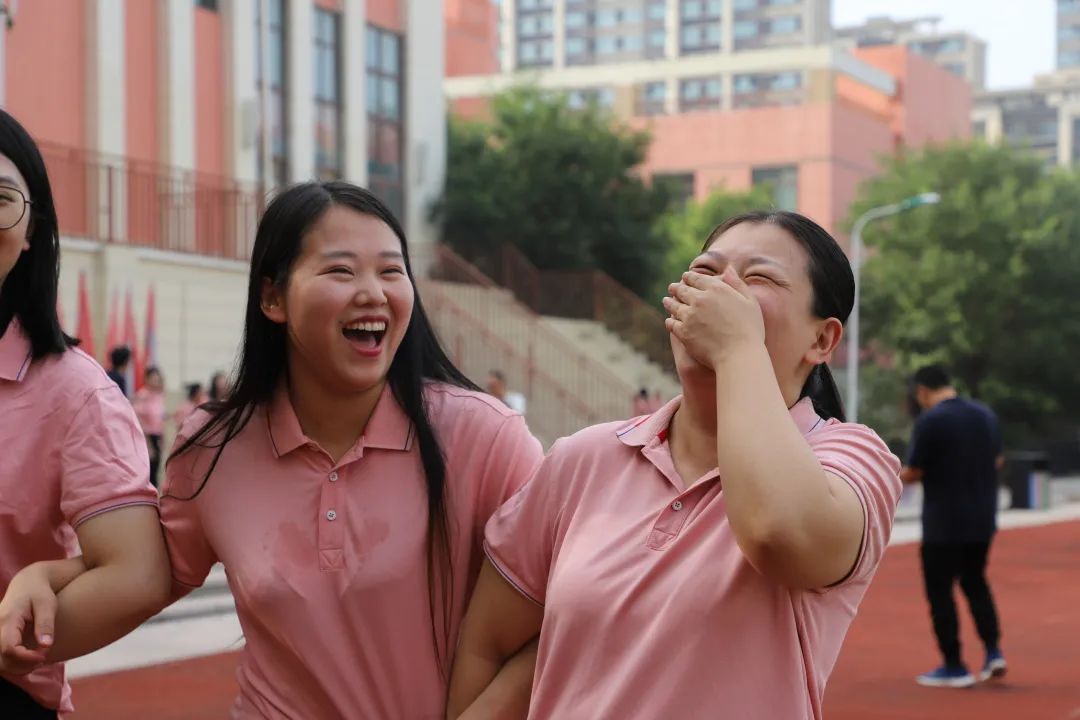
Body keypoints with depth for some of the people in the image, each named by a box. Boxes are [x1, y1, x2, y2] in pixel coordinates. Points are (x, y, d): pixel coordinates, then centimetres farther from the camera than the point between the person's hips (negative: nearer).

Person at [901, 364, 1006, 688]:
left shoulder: (930, 421, -15)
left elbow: (914, 472, -13)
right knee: (975, 582, 22)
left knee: (940, 590, 5)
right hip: (983, 519, 7)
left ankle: (954, 667, 7)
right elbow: (997, 461, 14)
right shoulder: (985, 414, 5)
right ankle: (994, 651, 11)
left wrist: (894, 477, 7)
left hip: (944, 524, -7)